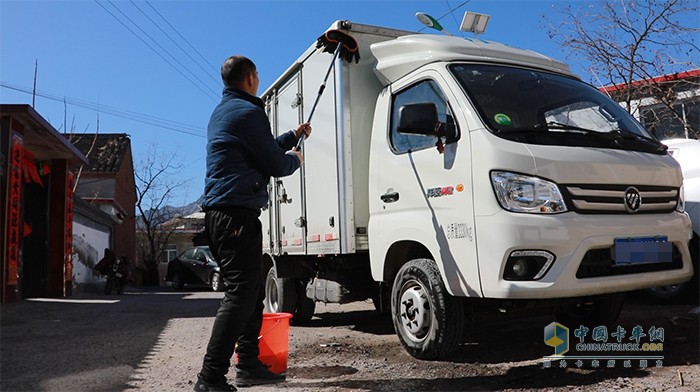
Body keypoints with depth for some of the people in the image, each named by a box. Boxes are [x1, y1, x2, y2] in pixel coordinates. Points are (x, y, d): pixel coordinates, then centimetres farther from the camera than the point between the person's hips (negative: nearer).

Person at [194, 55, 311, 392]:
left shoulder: (222, 111, 23)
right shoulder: (248, 111, -9)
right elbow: (276, 166, -9)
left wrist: (292, 137, 42)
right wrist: (295, 158, 13)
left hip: (219, 213, 11)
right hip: (237, 213, -11)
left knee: (252, 291, 15)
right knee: (241, 293, -11)